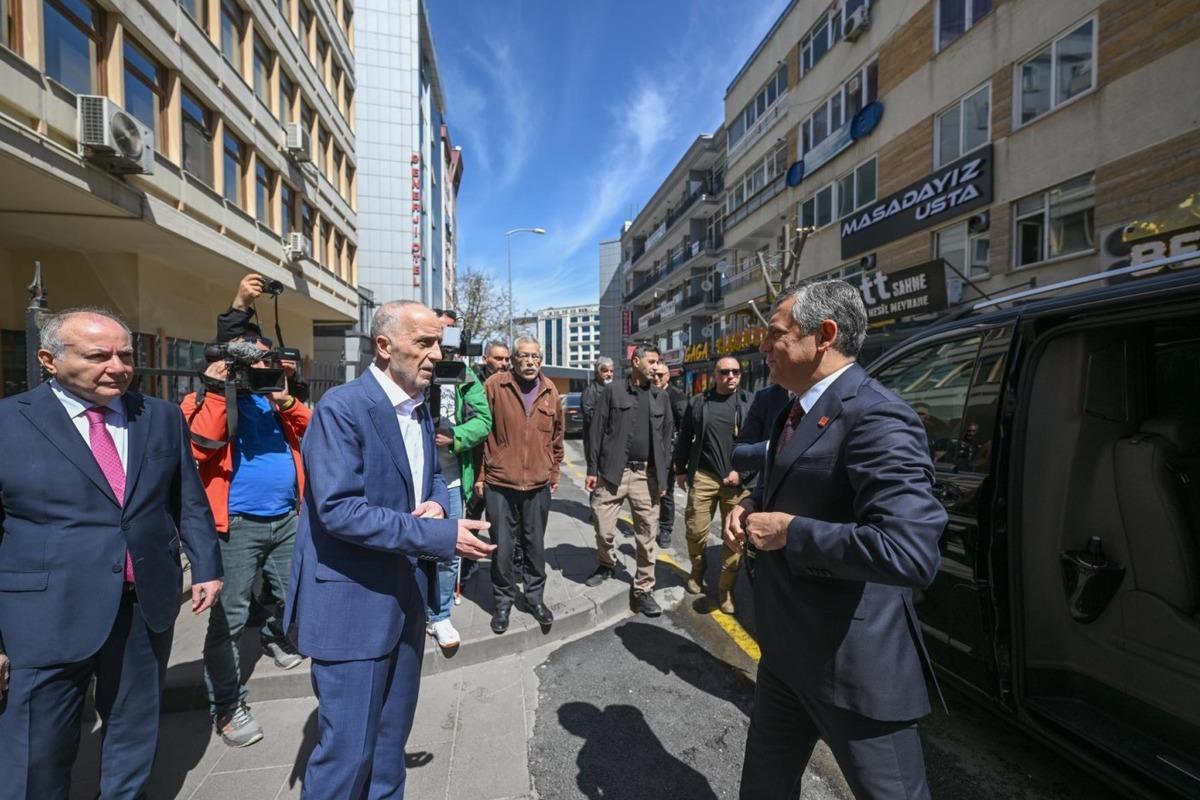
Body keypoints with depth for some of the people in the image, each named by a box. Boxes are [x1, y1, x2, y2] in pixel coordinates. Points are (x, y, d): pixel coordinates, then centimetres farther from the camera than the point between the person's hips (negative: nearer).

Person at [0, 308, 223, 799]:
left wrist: (206, 566, 6)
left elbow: (190, 503, 8)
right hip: (45, 618, -3)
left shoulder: (163, 417, 3)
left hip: (147, 606, 3)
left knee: (135, 739, 20)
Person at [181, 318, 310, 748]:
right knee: (229, 616, 0)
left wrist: (285, 400, -12)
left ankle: (275, 637, 51)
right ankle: (227, 707, 15)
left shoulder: (276, 396, 12)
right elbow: (201, 447, -19)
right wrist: (216, 390, -18)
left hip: (287, 519, 5)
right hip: (238, 525, -5)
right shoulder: (207, 400, -1)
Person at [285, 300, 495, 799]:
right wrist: (442, 536, -26)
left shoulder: (419, 406, 7)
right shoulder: (341, 407, -18)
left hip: (406, 594, 8)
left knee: (392, 734, 23)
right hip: (354, 600, -7)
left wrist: (436, 502, -8)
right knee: (347, 748, 7)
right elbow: (337, 510, -25)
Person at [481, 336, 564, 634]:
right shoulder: (495, 385, -7)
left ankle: (535, 596, 34)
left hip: (538, 485, 3)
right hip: (500, 483, -2)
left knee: (535, 545, 15)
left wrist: (553, 473, 15)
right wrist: (479, 473, -1)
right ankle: (503, 601, 29)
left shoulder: (550, 391, 4)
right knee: (502, 548, 9)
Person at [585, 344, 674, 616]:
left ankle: (643, 591, 17)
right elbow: (597, 431, 1)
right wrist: (592, 469, -3)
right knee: (604, 529, 3)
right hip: (613, 472, -2)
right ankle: (607, 564, 34)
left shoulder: (662, 397, 11)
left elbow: (667, 436, 12)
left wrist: (663, 475, 6)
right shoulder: (612, 391, 3)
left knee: (647, 536, 4)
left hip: (647, 475, 2)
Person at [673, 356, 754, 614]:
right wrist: (681, 470, 12)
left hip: (739, 478, -1)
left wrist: (742, 471, -9)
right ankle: (697, 570, 33)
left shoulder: (751, 402, 2)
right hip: (703, 476, 1)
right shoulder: (697, 403, 6)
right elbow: (683, 439, 13)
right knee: (696, 530, 5)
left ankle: (725, 588, 21)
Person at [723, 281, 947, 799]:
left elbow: (911, 553, -36)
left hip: (855, 663, -9)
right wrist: (750, 507, 1)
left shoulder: (874, 419, -25)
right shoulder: (797, 410, 6)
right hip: (787, 651, 9)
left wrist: (789, 530, -26)